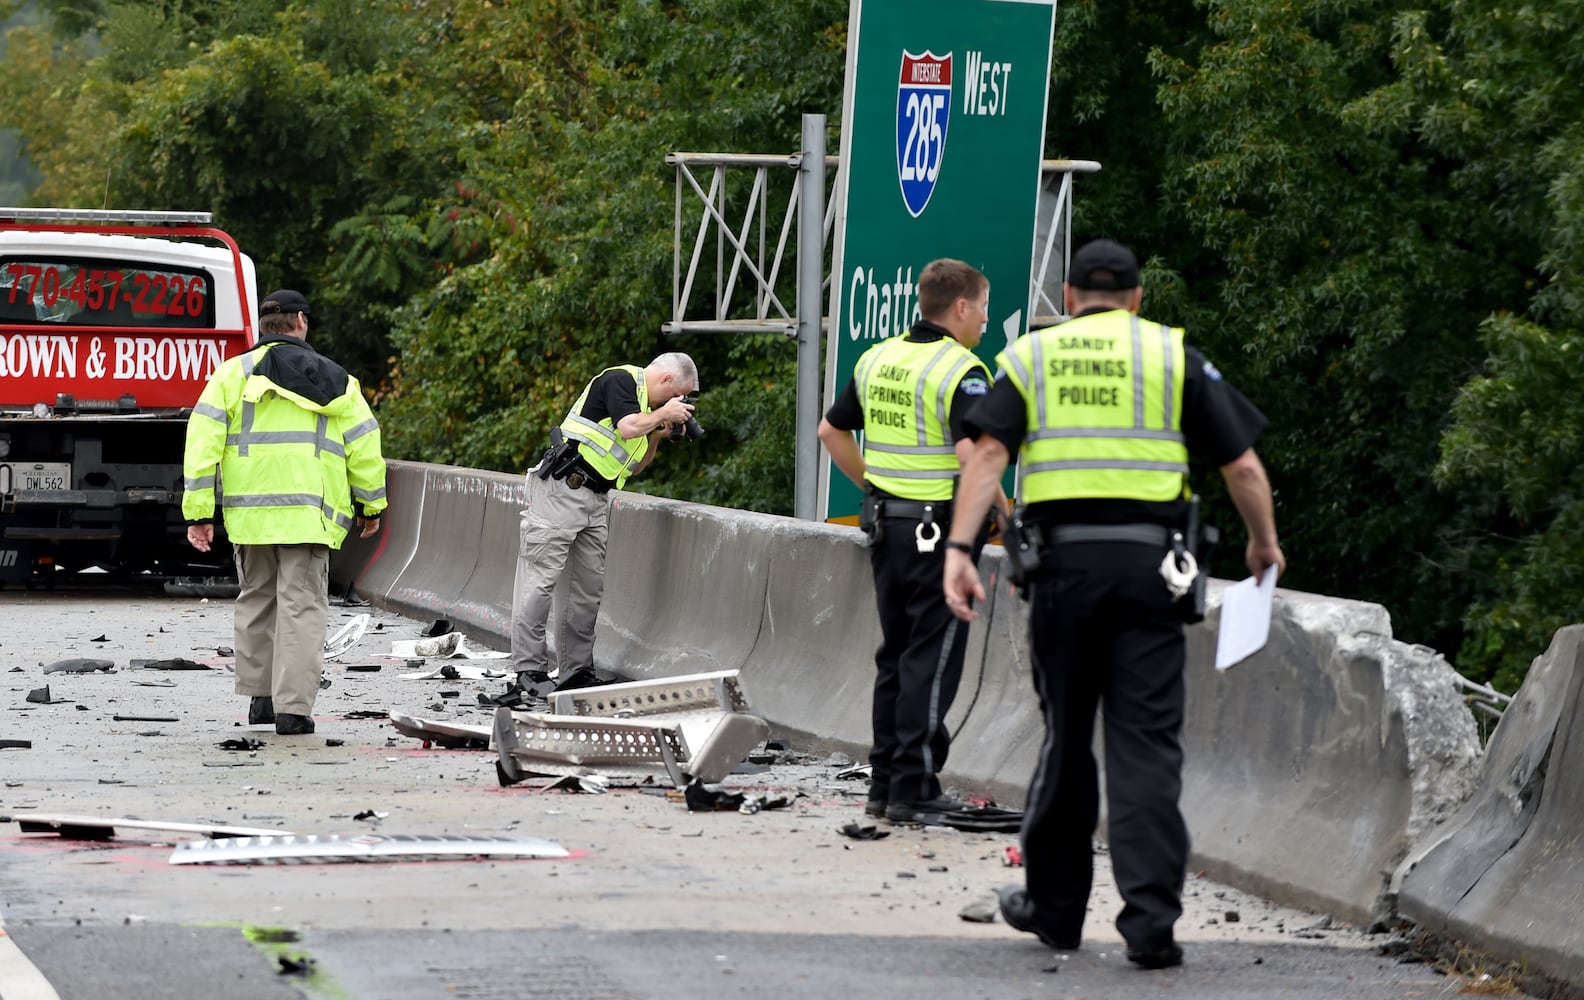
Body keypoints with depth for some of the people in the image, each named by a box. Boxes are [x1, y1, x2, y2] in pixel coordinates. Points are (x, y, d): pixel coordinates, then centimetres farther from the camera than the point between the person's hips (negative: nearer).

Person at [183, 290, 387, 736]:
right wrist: (370, 506, 24)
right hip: (309, 513, -1)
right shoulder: (334, 380, 9)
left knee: (257, 599, 17)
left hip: (248, 510, 1)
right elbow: (364, 445, 11)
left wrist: (199, 511, -1)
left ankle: (260, 697, 21)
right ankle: (293, 708, -9)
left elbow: (204, 442, -2)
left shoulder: (234, 373, 6)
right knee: (301, 605, -2)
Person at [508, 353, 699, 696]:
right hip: (562, 490, -10)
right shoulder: (620, 380, -7)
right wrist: (664, 414, -6)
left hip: (595, 500, 10)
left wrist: (657, 435, 10)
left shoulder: (643, 400, 20)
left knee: (589, 587, 7)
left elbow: (632, 467, 24)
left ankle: (576, 671, 11)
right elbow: (628, 427, -23)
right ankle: (528, 670, -9)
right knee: (541, 578, -8)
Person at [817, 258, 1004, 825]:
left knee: (896, 655, 15)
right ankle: (913, 789, -3)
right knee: (931, 661, -2)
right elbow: (972, 454, -26)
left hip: (886, 523, 7)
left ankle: (884, 782, 18)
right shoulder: (961, 371, -15)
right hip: (941, 530, -7)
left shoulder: (876, 360, 9)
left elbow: (832, 431, 18)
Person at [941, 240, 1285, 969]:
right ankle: (1151, 919, -11)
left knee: (1065, 736, 13)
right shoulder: (1173, 355, 10)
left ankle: (1054, 906, 23)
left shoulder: (1029, 356, 12)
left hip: (1063, 560, 1)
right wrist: (1264, 543, 24)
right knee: (1147, 741, -2)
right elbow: (1242, 465, 8)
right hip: (1147, 559, -1)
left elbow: (988, 451, -3)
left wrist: (960, 549, -9)